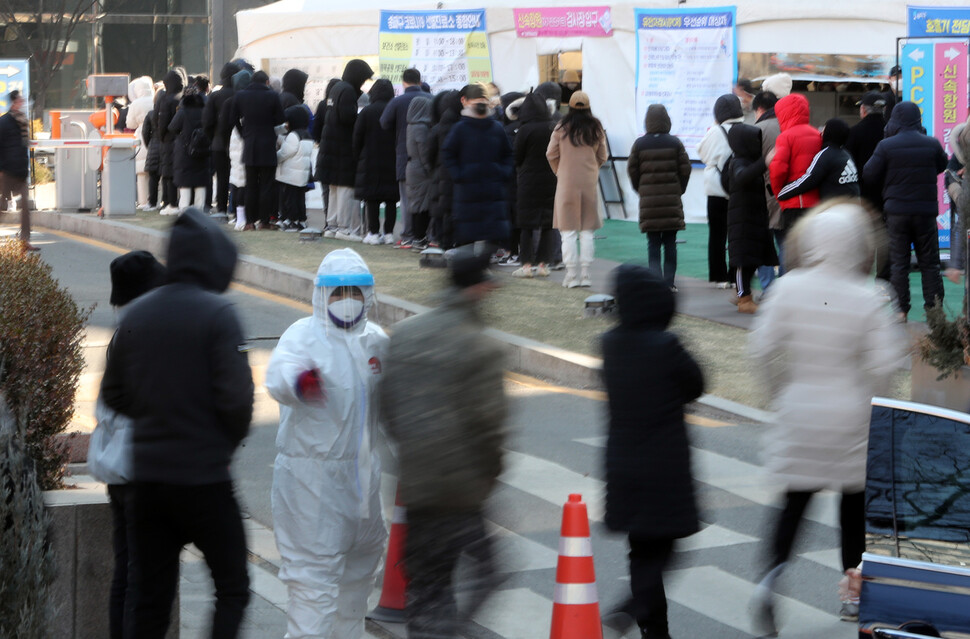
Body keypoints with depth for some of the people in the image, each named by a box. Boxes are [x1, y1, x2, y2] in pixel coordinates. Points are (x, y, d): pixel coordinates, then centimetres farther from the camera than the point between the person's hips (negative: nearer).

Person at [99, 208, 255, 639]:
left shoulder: (136, 313, 6)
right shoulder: (216, 313, -12)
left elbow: (113, 395, 11)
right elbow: (236, 398, -17)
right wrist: (230, 441, 1)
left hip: (147, 473, 6)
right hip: (203, 475, -5)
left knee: (150, 601, 11)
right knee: (232, 588, 7)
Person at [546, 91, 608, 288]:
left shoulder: (562, 128, -5)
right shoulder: (596, 128, 1)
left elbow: (551, 155, 0)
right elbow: (602, 157, 8)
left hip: (567, 182, -2)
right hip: (589, 182, 2)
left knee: (568, 231, 2)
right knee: (587, 231, 8)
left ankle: (571, 274, -1)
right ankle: (585, 274, 6)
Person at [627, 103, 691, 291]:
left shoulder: (639, 143, -2)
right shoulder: (675, 142, -1)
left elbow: (632, 170, 1)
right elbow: (685, 169, 0)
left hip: (648, 199, 0)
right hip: (671, 199, 0)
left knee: (653, 244, 4)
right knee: (670, 244, 8)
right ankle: (669, 282, 7)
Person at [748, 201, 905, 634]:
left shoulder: (787, 289, -8)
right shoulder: (867, 300, -14)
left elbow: (763, 349, -6)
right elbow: (882, 365, -16)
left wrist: (783, 388, 10)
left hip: (798, 415, 2)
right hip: (850, 416, -2)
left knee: (796, 500, 10)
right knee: (854, 503, 15)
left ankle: (773, 572, -12)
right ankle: (854, 594, 22)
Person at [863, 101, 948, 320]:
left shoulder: (886, 146, -9)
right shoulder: (932, 144, -2)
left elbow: (869, 176, -4)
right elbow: (942, 165, 16)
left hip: (897, 211, -1)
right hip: (926, 211, 1)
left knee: (898, 262, 5)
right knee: (929, 262, 9)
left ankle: (900, 310, 3)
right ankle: (934, 308, 8)